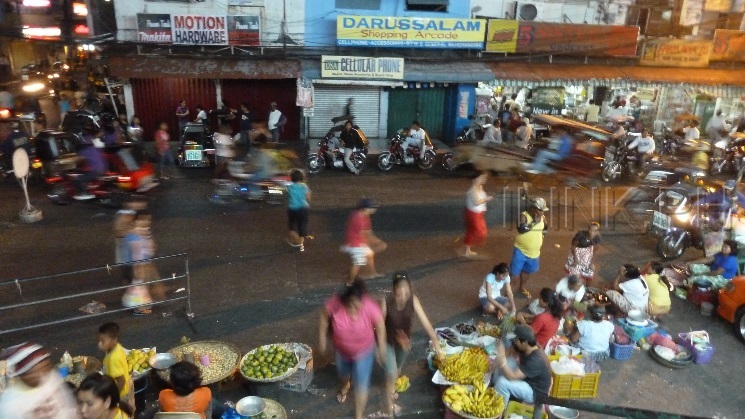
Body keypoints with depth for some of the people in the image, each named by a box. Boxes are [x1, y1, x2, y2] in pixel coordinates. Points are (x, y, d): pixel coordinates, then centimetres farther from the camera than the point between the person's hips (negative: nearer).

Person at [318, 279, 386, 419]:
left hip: (363, 352, -2)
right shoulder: (334, 304, -35)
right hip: (341, 350, 2)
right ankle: (345, 385, 70)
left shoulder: (371, 308, -37)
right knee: (343, 373, 32)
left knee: (361, 385, 12)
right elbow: (324, 319, -13)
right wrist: (322, 340, -2)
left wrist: (381, 347, -5)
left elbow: (380, 325, -17)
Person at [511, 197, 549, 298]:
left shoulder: (541, 217, -2)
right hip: (521, 250, -6)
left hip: (534, 252, 6)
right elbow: (521, 229, -34)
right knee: (514, 271, -1)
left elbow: (545, 228, 16)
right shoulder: (524, 216, -19)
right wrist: (534, 222, -31)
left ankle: (522, 287, 42)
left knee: (527, 270, 22)